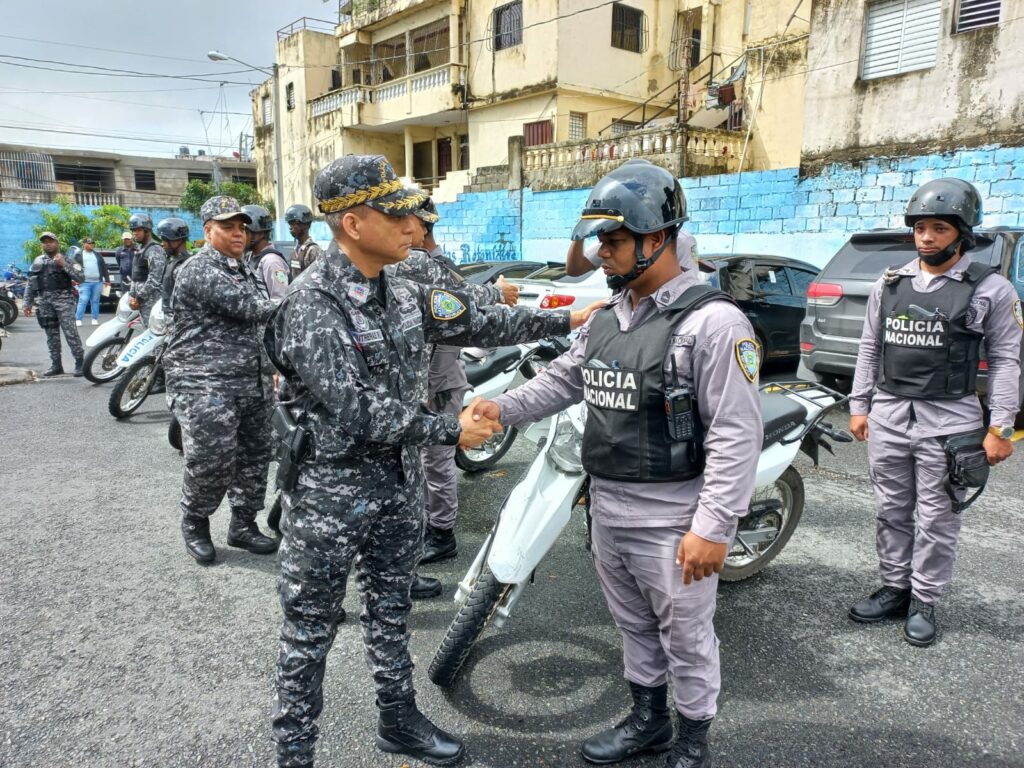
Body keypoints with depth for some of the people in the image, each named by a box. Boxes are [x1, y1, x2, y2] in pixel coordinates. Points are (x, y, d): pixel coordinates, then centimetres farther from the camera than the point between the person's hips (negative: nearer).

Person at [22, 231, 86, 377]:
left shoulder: (65, 259, 4)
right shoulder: (38, 261, 16)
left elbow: (81, 278, -7)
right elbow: (30, 284, 18)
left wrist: (64, 264, -15)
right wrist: (28, 303, 12)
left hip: (63, 299, -5)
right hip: (44, 301, 5)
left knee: (70, 332, -13)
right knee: (51, 334, 7)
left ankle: (80, 363, -12)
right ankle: (56, 365, 11)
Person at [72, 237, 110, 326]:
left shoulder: (97, 255, 17)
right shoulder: (79, 255, 7)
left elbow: (104, 267, 16)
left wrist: (107, 280, 12)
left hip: (97, 282, 3)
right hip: (85, 283, -3)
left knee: (95, 301, 6)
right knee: (83, 301, -9)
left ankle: (95, 319, 12)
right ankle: (78, 320, -6)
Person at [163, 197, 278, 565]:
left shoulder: (242, 270, 19)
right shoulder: (199, 270, -11)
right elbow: (248, 307, -22)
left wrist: (270, 369, 23)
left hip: (254, 382, 9)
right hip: (207, 383, -9)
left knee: (254, 456, 10)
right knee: (211, 461, -7)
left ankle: (243, 525, 24)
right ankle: (194, 524, 17)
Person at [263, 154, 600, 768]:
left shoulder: (403, 295, 3)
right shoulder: (311, 305, -19)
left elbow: (478, 324, 9)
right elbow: (353, 411, -24)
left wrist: (567, 320, 6)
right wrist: (451, 430, -18)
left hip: (399, 479, 7)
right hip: (332, 489, -7)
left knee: (391, 611, 21)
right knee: (312, 628, 9)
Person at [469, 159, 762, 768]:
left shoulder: (713, 321, -18)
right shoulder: (608, 317, 8)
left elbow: (737, 434, -20)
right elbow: (562, 380, 15)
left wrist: (713, 527, -23)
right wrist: (503, 407, 0)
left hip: (673, 519, -7)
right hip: (607, 508, 8)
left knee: (686, 636, 11)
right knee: (634, 625, 23)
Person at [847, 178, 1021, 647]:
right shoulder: (890, 284, 8)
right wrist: (859, 405, 8)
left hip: (949, 420, -4)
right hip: (888, 415, 4)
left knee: (936, 520, 5)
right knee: (892, 511, 13)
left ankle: (923, 603, 19)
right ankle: (894, 589, 27)